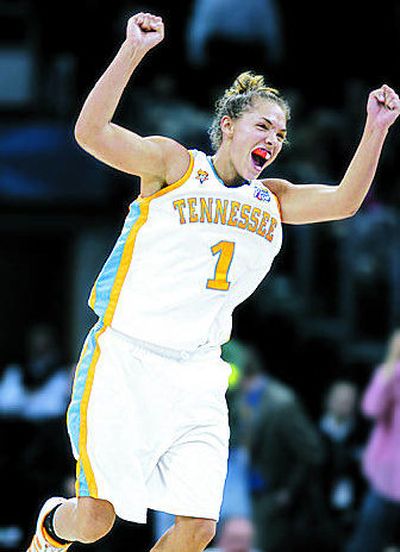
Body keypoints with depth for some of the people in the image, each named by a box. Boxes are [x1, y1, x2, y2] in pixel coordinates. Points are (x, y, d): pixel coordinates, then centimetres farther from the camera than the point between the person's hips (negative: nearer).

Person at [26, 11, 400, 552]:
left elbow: (344, 201, 5)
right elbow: (92, 132, -14)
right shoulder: (174, 164, -1)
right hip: (124, 359, -5)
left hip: (197, 377, 5)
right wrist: (133, 51, -24)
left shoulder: (272, 201, 16)